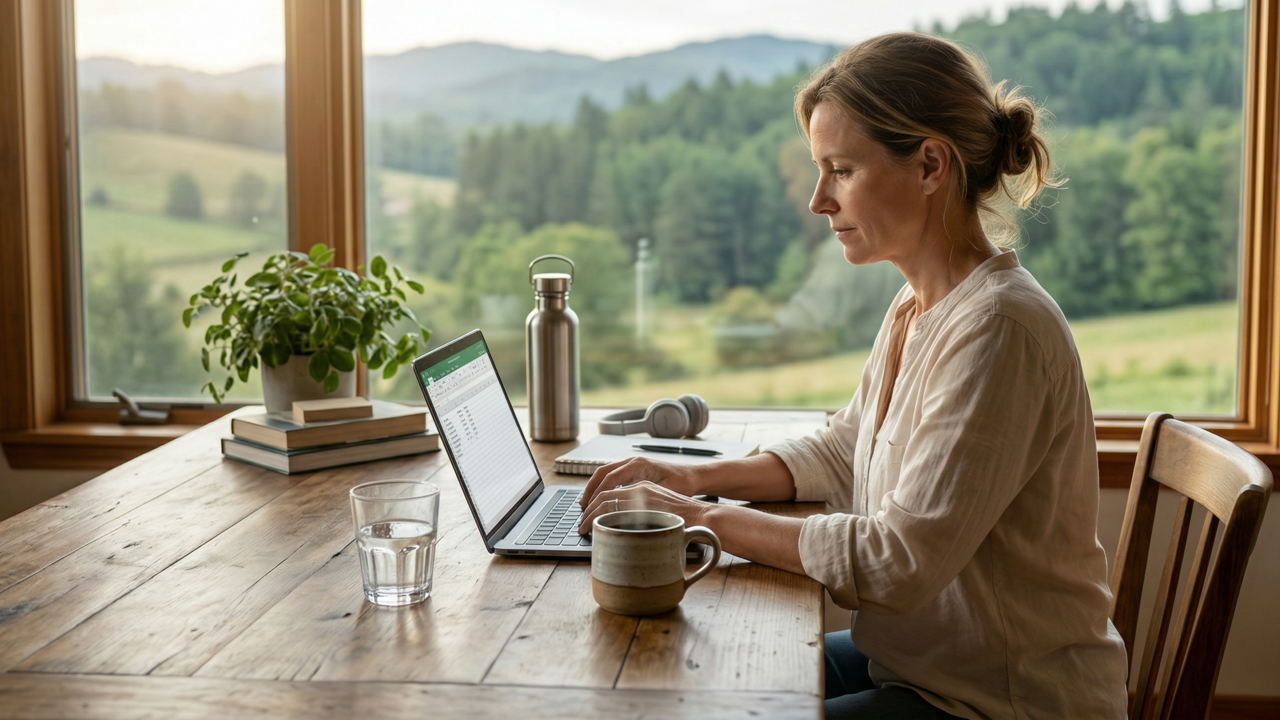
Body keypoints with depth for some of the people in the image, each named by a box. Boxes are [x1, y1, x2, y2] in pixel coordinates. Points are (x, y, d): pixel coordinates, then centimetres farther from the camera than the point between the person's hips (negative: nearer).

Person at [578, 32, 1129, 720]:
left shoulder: (998, 328, -26)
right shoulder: (916, 308, 3)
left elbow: (898, 562, -27)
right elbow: (844, 450, 17)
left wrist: (705, 518, -19)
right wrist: (697, 476, 2)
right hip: (928, 664, 8)